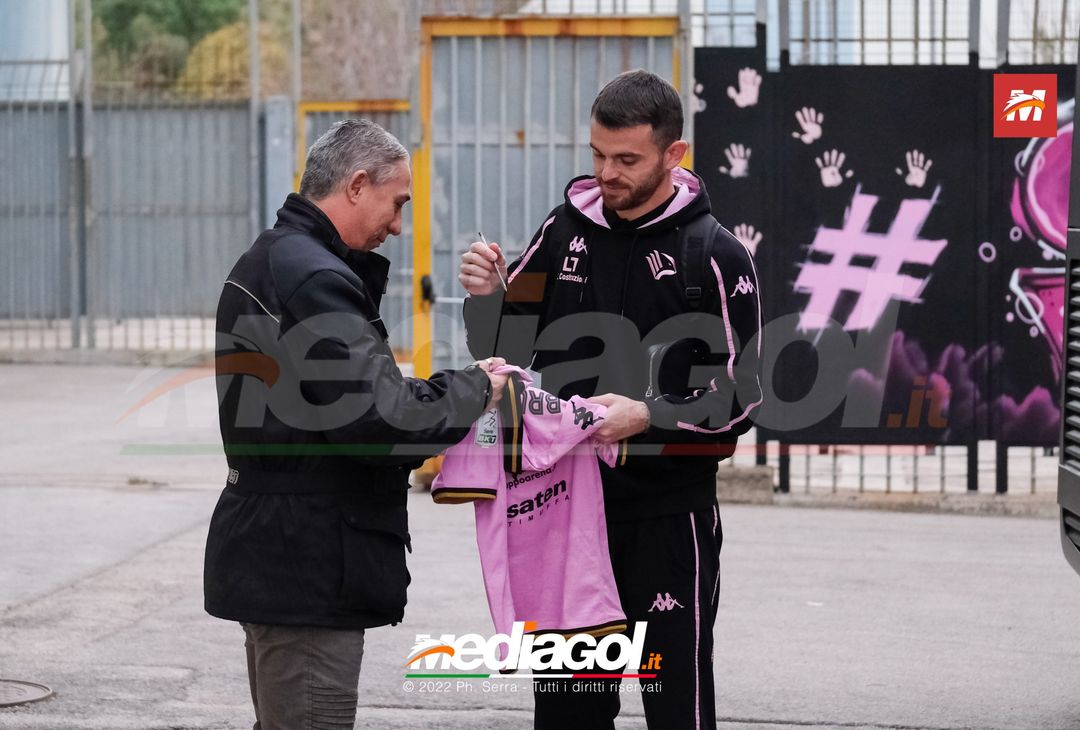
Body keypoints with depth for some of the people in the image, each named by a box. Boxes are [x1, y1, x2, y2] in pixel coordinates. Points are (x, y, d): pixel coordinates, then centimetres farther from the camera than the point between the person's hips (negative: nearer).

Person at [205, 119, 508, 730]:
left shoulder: (270, 262, 17)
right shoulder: (314, 278, -18)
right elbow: (377, 417, -24)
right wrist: (473, 390, -9)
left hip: (275, 558, 11)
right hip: (309, 565, -11)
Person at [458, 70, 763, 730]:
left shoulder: (716, 256, -7)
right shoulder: (565, 230, 6)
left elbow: (739, 400, -8)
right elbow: (507, 354, 11)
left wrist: (649, 416, -23)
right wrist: (488, 298, -9)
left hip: (669, 514, -4)